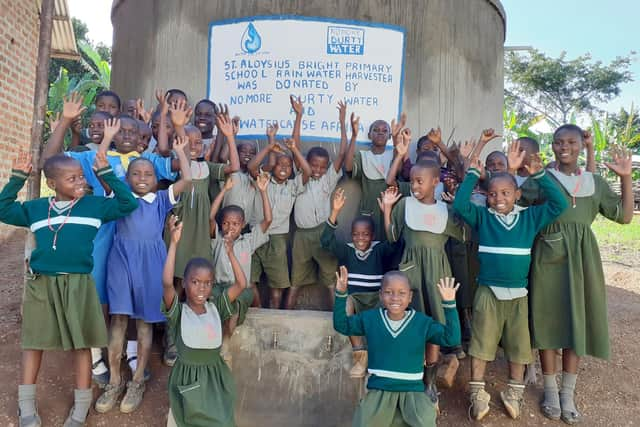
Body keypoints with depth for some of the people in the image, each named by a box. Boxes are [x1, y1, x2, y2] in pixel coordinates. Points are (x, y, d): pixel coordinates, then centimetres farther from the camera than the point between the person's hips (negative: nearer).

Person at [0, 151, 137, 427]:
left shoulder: (95, 205, 2)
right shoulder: (35, 208, 8)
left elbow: (128, 204, -2)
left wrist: (106, 173, -5)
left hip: (78, 284, -2)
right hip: (40, 283, 2)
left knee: (81, 342, 5)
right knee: (33, 341, 11)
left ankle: (81, 405, 20)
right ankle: (26, 404, 27)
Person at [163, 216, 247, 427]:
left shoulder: (216, 307, -1)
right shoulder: (178, 311, -10)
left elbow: (241, 284, -6)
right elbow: (167, 283, -27)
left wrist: (230, 253, -10)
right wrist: (174, 243, -29)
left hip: (215, 377, 3)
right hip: (187, 377, -2)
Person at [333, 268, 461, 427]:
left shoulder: (422, 322, -1)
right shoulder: (370, 318, 3)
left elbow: (451, 339, -8)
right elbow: (342, 325, 10)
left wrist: (449, 304, -19)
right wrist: (341, 294, -4)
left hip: (412, 391, -1)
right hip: (379, 390, 1)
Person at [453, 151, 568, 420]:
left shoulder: (530, 217, 3)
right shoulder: (482, 217, -2)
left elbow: (559, 205, -3)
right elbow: (459, 206, -16)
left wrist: (539, 175, -9)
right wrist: (473, 174, -13)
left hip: (518, 293, 2)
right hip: (488, 291, -2)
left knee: (518, 345, 13)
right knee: (481, 342, 5)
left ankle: (514, 392, 32)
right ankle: (477, 393, 20)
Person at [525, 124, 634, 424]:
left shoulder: (595, 182, 13)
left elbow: (625, 216, 9)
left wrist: (625, 178, 2)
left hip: (582, 257, 3)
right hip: (549, 256, -3)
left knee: (577, 322, 6)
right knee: (549, 320, 2)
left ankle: (568, 393, 21)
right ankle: (551, 390, 19)